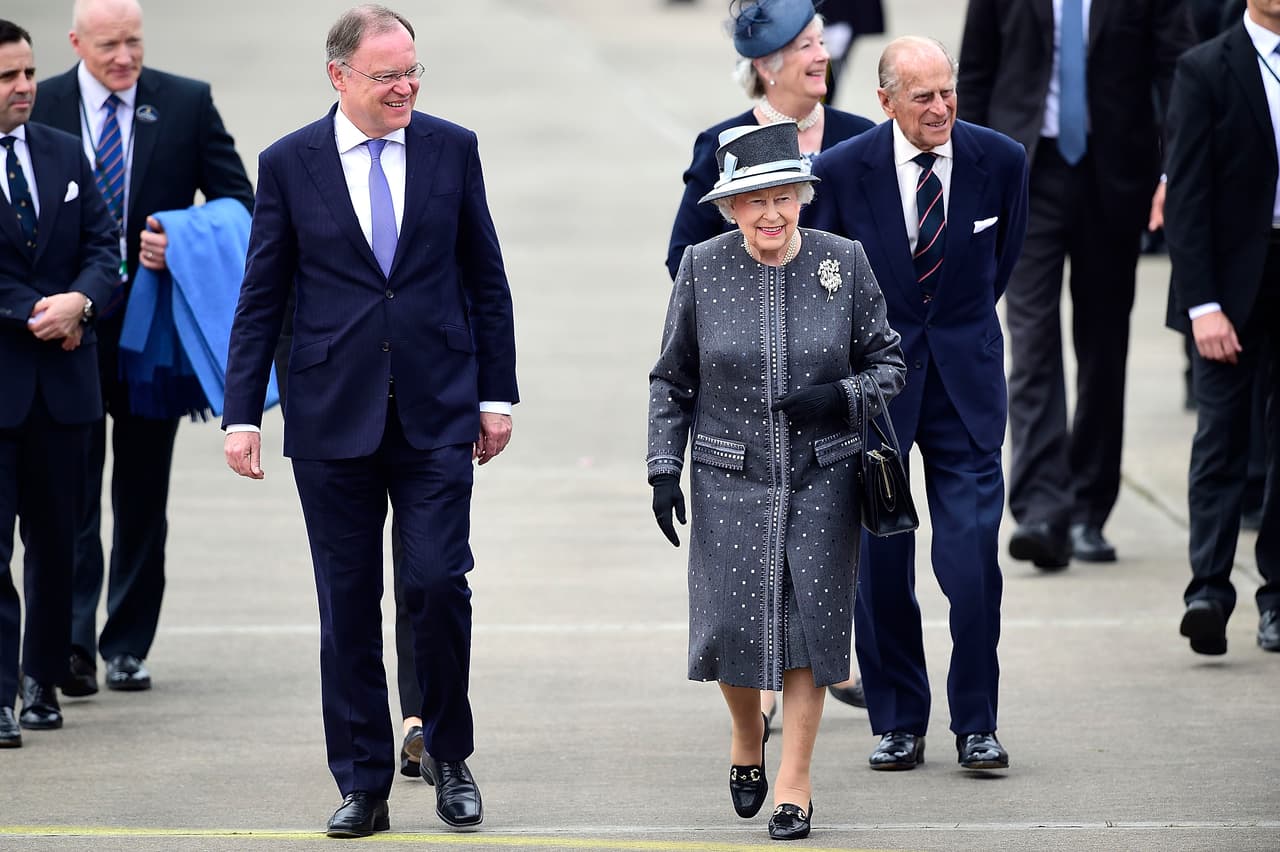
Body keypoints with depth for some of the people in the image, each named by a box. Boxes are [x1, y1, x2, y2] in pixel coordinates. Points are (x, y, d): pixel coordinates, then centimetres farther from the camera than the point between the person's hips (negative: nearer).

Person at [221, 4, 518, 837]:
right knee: (348, 604, 3)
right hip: (333, 416, 0)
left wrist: (497, 394, 5)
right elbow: (261, 299, 4)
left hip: (436, 414, 0)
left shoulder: (451, 149, 4)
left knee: (439, 581, -9)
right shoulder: (289, 164, 1)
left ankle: (449, 753, 12)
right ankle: (363, 785, 11)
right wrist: (243, 413, -1)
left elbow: (485, 279, 9)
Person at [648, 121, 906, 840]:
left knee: (810, 618, -1)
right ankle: (747, 736, 29)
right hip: (731, 483, 0)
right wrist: (664, 470, 1)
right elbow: (672, 382, 7)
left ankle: (795, 781, 11)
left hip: (822, 482, 0)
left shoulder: (844, 262, -2)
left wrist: (842, 398, -13)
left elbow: (888, 361, 6)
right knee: (733, 621, -3)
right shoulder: (701, 269, -2)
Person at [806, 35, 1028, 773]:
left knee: (973, 551, -8)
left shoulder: (1001, 160, -4)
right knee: (879, 559, 2)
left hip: (966, 378, 0)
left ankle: (976, 723, 2)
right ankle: (898, 724, 13)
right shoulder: (843, 171, -9)